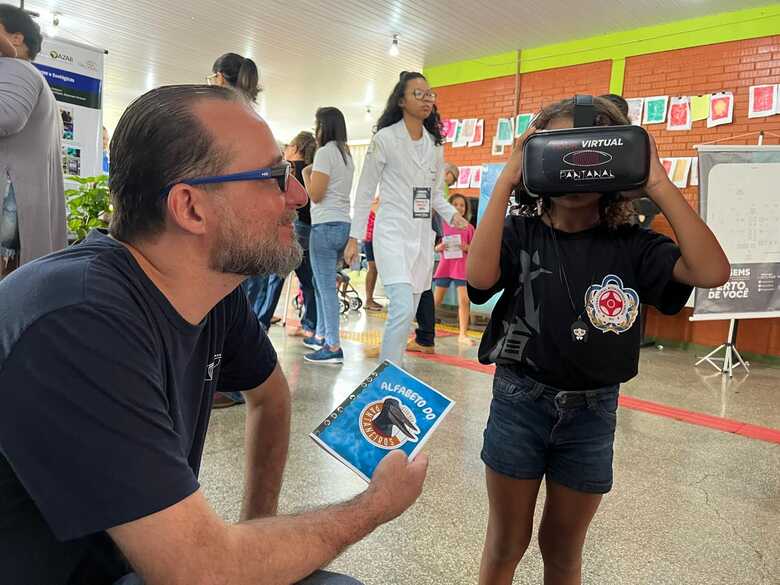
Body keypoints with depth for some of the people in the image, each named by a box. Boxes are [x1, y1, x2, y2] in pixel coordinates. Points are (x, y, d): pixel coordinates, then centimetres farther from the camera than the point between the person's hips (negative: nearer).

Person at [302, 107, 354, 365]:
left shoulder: (325, 152, -9)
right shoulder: (346, 155, 17)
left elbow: (315, 195, -12)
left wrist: (306, 173, 4)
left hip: (326, 226, -9)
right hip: (343, 225, 9)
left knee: (326, 286, -9)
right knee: (321, 283, 18)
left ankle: (333, 347, -8)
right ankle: (321, 336, 27)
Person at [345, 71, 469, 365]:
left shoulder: (435, 144, 13)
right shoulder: (385, 138, -3)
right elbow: (365, 192, -2)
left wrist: (452, 215, -2)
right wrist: (354, 238, -5)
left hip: (423, 235, 6)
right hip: (393, 232, -6)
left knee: (407, 313, 9)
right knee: (402, 309, -19)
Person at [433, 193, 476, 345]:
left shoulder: (468, 227, 1)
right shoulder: (443, 225, 4)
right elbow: (436, 246, 10)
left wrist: (466, 247, -16)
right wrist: (439, 247, -11)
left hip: (462, 267, -1)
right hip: (445, 265, 1)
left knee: (464, 300, -8)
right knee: (436, 299, 7)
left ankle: (463, 334, -3)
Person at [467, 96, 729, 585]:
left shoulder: (631, 246, -6)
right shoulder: (520, 233, -7)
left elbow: (712, 271, -20)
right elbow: (480, 276, -26)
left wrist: (658, 183, -19)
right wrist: (505, 182, -22)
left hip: (592, 413, 1)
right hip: (520, 403, -1)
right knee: (507, 544, 17)